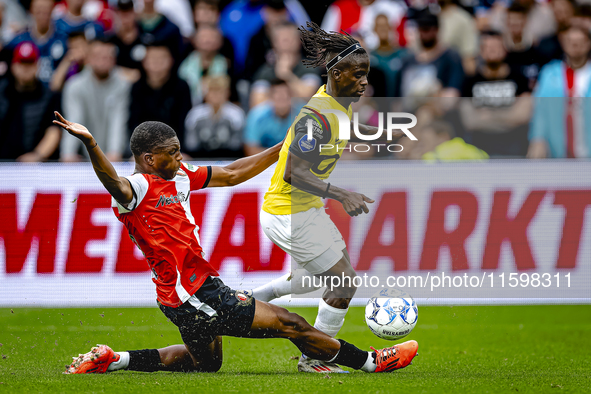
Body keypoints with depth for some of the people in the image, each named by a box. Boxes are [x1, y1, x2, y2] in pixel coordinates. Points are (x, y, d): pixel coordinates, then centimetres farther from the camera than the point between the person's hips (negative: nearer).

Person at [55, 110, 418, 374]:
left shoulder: (179, 176, 7)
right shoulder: (137, 189, -19)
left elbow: (232, 174, 15)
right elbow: (113, 182, -42)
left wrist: (286, 147, 16)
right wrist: (90, 144, -61)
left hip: (201, 285, 10)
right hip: (191, 297, -10)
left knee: (205, 362, 31)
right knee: (290, 324, -3)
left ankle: (112, 360, 26)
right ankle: (370, 362, 10)